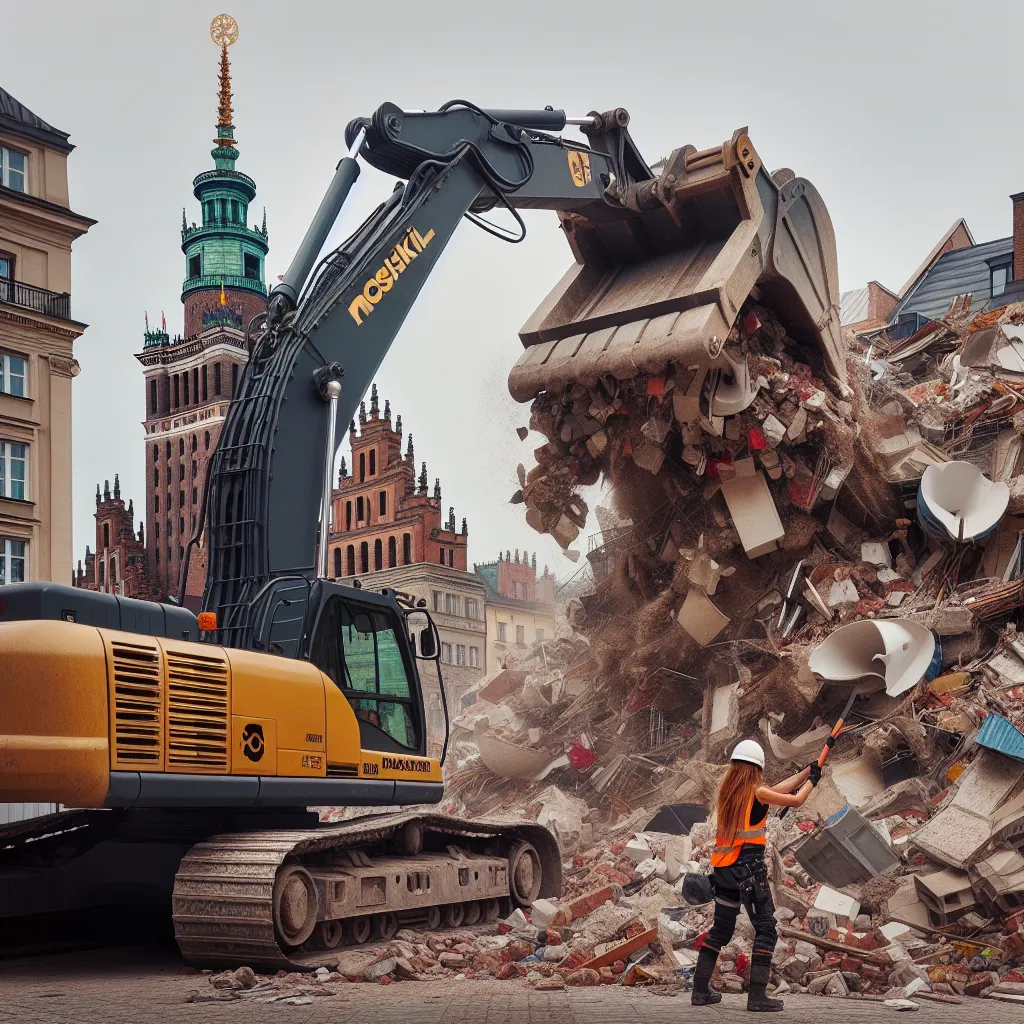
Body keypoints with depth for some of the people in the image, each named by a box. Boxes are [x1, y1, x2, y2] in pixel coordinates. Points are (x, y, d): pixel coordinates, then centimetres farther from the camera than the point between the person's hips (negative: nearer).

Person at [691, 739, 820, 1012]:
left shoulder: (726, 790, 11)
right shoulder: (757, 792, -10)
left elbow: (776, 790, 20)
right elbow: (796, 800, 2)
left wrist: (806, 771, 27)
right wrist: (812, 780, 21)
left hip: (723, 868, 7)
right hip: (749, 869, -7)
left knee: (721, 929, 16)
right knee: (766, 929, 0)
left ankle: (701, 990, 17)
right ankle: (757, 996, -5)